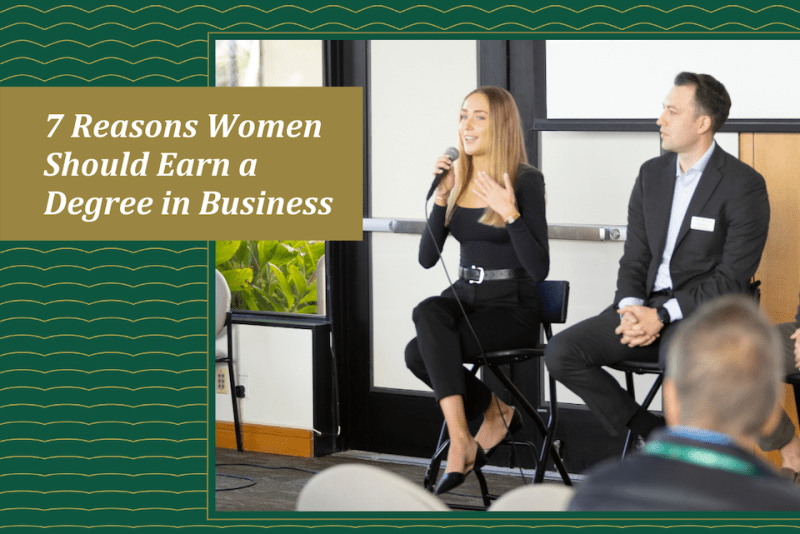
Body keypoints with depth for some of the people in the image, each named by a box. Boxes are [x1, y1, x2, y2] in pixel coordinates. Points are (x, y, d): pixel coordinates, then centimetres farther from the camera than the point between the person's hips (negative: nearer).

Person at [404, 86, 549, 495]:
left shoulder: (525, 181, -9)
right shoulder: (456, 178, 8)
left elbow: (539, 270, -15)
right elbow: (427, 258, 4)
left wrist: (510, 213, -25)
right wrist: (441, 197, -6)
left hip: (512, 307, -6)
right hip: (464, 296, 6)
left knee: (420, 352, -26)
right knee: (428, 312, -29)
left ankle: (460, 443, -13)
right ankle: (495, 412, -11)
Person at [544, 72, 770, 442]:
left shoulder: (744, 185, -7)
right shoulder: (652, 174, 13)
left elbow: (732, 279, -12)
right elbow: (634, 258, 13)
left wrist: (662, 316, -18)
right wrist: (631, 309, -9)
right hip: (647, 306, 6)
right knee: (560, 353, -13)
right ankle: (651, 432, -6)